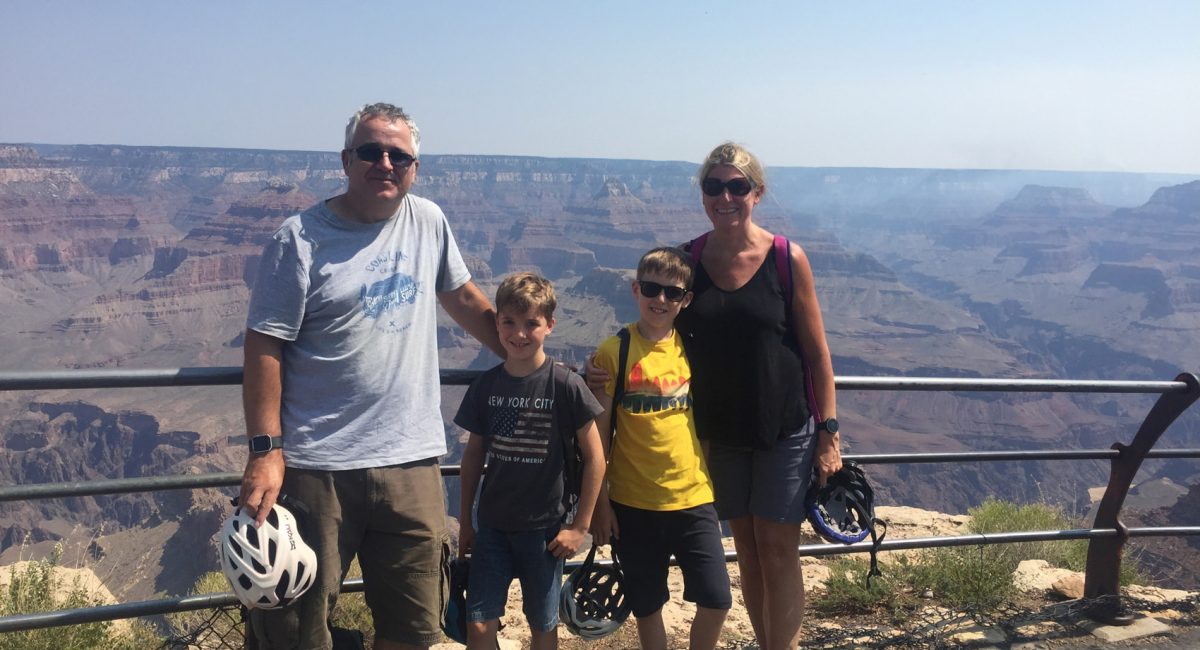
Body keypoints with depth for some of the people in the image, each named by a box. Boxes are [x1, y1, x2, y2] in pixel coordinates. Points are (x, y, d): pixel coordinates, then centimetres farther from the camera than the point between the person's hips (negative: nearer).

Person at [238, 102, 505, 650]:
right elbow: (264, 347, -8)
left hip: (412, 461, 4)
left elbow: (462, 297, 22)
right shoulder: (301, 238, -6)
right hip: (317, 467, -4)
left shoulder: (429, 222, 8)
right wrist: (265, 451, -14)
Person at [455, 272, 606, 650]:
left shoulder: (566, 385, -12)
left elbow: (595, 458, -8)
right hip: (492, 526, 3)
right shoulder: (486, 386, -1)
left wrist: (580, 526, -7)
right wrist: (465, 521, 11)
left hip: (545, 529, -3)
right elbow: (474, 454, 9)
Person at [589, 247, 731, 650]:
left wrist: (713, 485, 11)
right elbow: (597, 434, -5)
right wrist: (599, 503, -5)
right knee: (647, 607, 11)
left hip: (693, 497, 2)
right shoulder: (614, 352, -8)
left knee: (717, 601, 1)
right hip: (634, 504, -2)